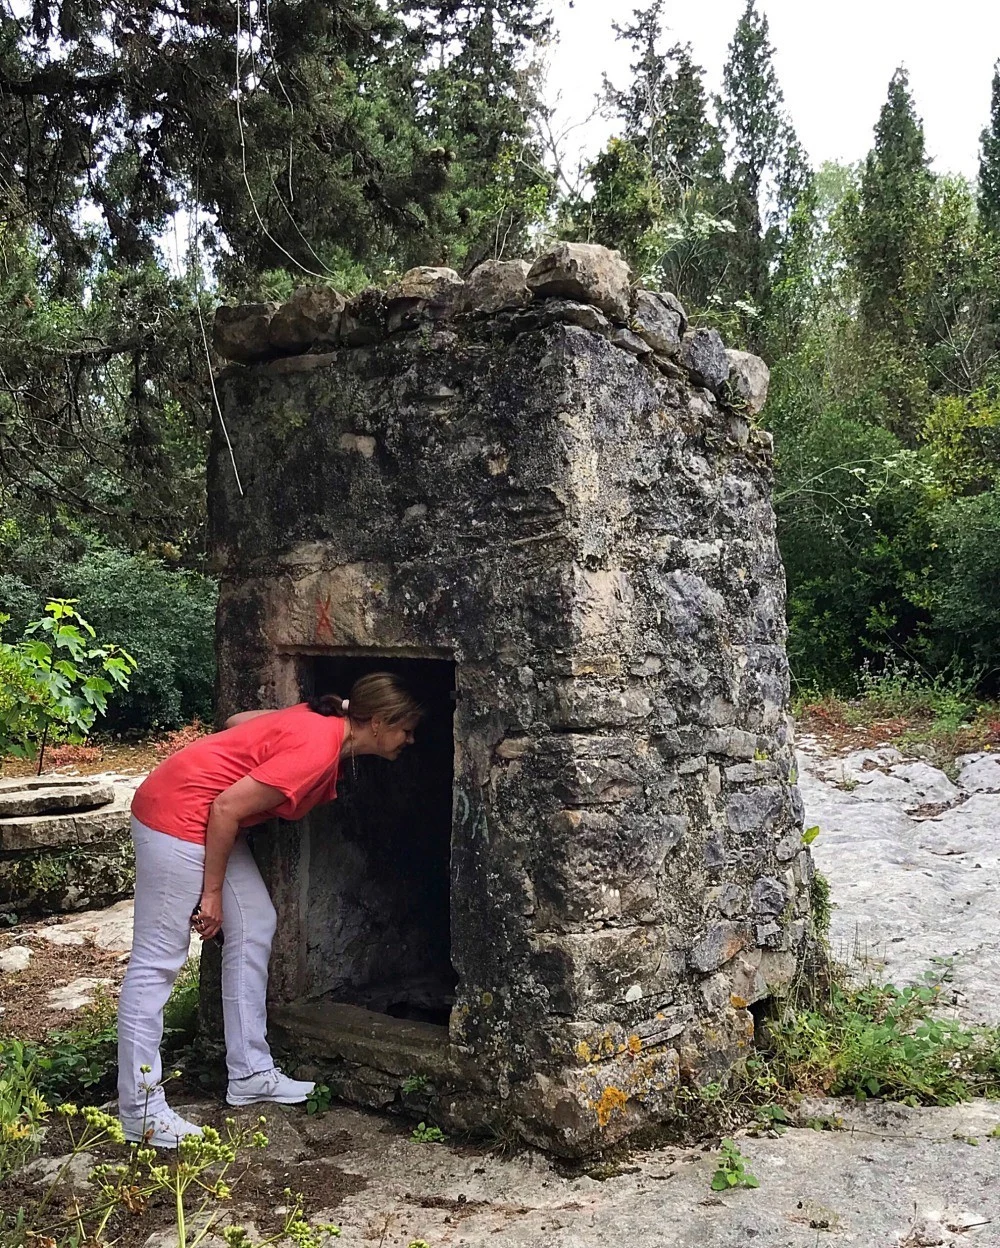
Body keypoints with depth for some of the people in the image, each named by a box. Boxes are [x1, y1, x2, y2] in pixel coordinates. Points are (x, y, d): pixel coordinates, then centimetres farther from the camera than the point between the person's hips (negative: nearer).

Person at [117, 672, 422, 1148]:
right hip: (177, 812, -10)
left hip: (209, 817, 10)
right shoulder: (317, 749, -22)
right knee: (157, 960, -5)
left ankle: (250, 1074, 18)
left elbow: (238, 720, 16)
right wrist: (212, 892, -15)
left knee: (254, 927, 10)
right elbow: (228, 808, -22)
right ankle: (140, 1111, 4)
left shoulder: (320, 723, 5)